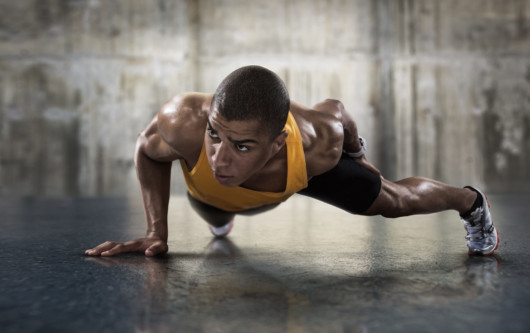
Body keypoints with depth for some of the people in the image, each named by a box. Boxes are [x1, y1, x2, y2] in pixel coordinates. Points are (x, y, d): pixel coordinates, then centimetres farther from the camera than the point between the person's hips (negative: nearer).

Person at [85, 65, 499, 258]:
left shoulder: (319, 145, -47)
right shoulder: (184, 122, -49)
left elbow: (335, 109, -20)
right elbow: (148, 150, -22)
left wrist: (356, 151, 2)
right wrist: (156, 232, -27)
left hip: (293, 164, -1)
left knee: (396, 201, 11)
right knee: (217, 220, 37)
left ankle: (471, 201, 45)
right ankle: (225, 218, 78)